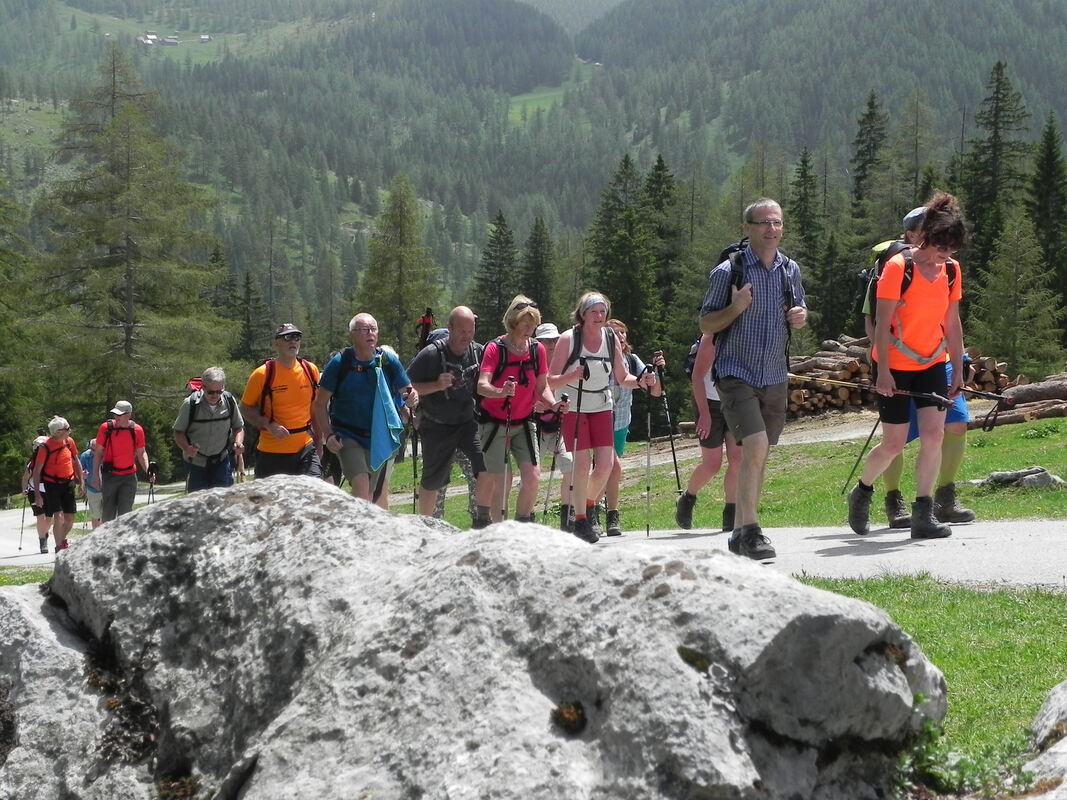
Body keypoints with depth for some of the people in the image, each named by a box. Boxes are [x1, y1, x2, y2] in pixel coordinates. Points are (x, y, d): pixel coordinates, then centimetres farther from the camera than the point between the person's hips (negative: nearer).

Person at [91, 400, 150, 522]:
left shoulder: (137, 430, -3)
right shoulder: (106, 428, -5)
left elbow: (141, 453, 6)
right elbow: (98, 452, 1)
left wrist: (147, 470, -10)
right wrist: (96, 475, -3)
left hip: (129, 477, 0)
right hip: (109, 476, 0)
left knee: (125, 513, -5)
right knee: (108, 514, 5)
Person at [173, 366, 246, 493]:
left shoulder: (229, 401, -7)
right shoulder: (190, 404, -15)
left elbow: (238, 427, 7)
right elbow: (178, 431, -7)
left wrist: (238, 442, -14)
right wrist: (186, 448, -27)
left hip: (222, 460, 2)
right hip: (196, 461, -2)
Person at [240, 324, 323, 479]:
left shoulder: (310, 370, 5)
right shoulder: (262, 374, -7)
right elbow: (246, 409, 0)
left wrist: (319, 443, 13)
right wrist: (269, 425, -16)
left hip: (304, 449, 2)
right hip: (271, 451, -2)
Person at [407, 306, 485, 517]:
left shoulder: (479, 352, -1)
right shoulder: (431, 354, -13)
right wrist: (437, 385, -24)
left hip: (468, 423, 3)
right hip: (437, 427, -2)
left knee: (487, 468, -18)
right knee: (432, 482, 8)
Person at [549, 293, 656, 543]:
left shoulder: (611, 338, 1)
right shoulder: (568, 339, -11)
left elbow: (622, 379, 7)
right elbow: (551, 381, -10)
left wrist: (640, 381, -13)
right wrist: (574, 375, -28)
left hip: (602, 407, 4)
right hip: (573, 408, -4)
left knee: (606, 463, -6)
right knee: (582, 462, -12)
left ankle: (589, 504, 21)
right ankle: (580, 520, 0)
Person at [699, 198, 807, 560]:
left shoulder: (791, 270, 8)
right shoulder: (728, 270, -8)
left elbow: (799, 312, 22)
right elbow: (706, 324, -4)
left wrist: (800, 318, -2)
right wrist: (735, 308, -22)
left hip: (775, 376, 6)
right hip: (737, 373, -6)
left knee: (759, 455, 10)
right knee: (755, 447, -21)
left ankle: (741, 533, 20)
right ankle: (750, 530, -16)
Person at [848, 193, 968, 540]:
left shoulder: (951, 271, 2)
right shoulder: (897, 267, -15)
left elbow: (952, 323, 10)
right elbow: (882, 322, -14)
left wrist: (958, 370, 9)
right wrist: (883, 371, -18)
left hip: (932, 364, 5)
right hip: (894, 367, -5)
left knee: (934, 434, -10)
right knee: (894, 444, 0)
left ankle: (923, 514, -4)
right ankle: (861, 492, 28)